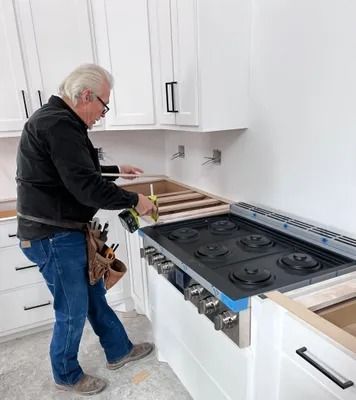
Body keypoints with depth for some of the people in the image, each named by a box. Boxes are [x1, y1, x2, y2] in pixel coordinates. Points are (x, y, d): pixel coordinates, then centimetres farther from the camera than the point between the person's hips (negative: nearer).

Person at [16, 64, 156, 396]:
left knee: (95, 296, 21)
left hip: (65, 233, 11)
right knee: (73, 312, 9)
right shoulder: (60, 124, -23)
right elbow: (88, 187, -28)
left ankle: (119, 351, 39)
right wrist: (134, 201, -16)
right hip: (54, 238, -10)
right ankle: (67, 376, 34)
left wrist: (115, 169, 27)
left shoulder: (54, 119, 13)